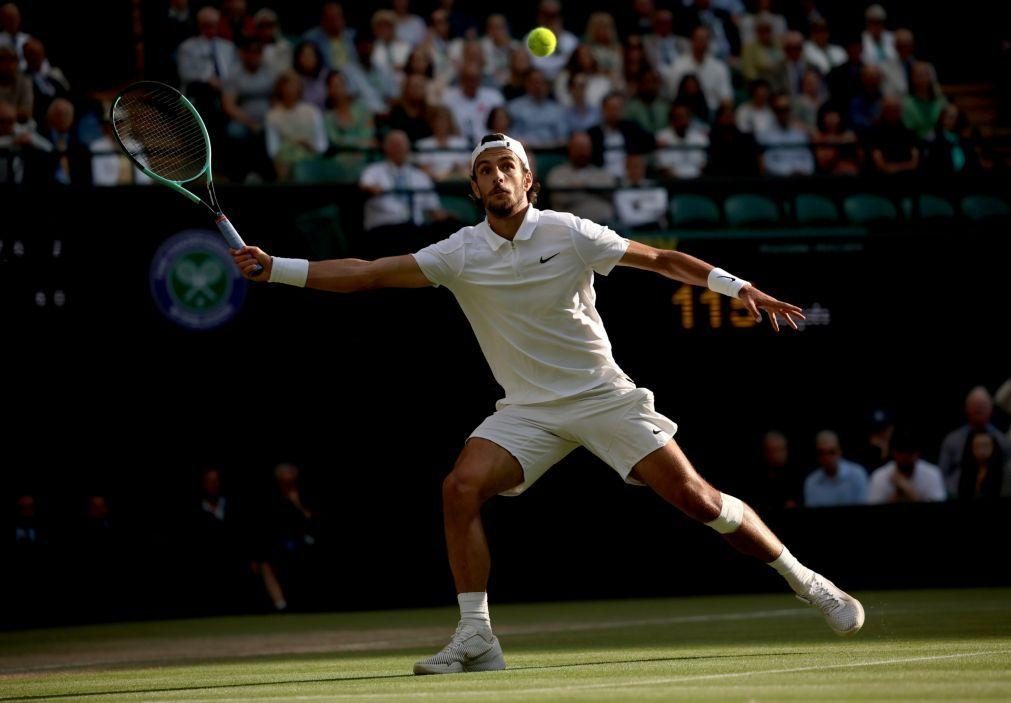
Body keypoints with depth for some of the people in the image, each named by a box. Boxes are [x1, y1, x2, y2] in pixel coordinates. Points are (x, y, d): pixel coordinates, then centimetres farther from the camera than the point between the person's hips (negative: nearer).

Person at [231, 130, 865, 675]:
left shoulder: (569, 234, -8)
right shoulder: (460, 253, -3)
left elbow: (661, 259, 1)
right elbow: (365, 274, -4)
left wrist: (740, 287, -7)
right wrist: (274, 268, -12)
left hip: (604, 396, -2)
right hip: (528, 411, 2)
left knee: (695, 497, -9)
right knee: (462, 488, -21)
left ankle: (805, 581, 8)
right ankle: (476, 639, -15)